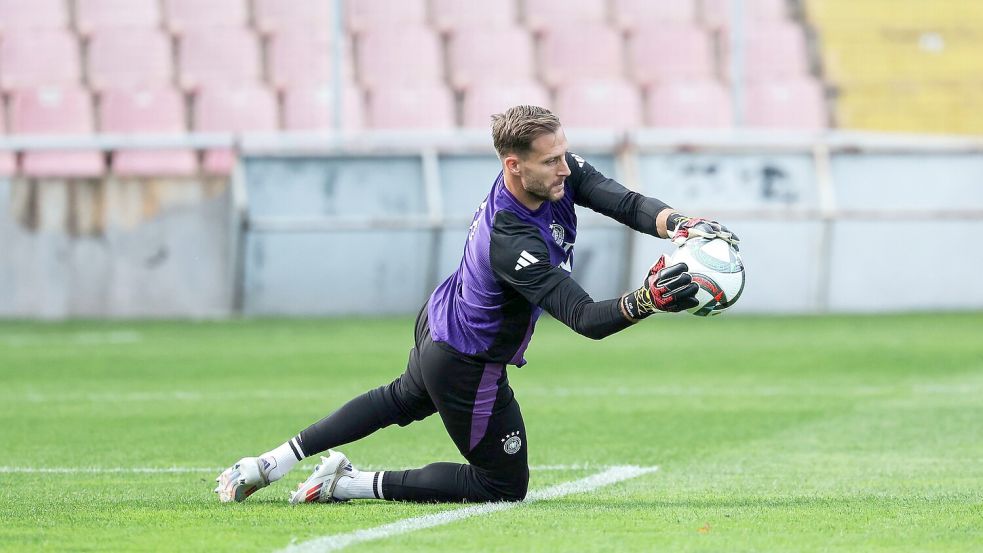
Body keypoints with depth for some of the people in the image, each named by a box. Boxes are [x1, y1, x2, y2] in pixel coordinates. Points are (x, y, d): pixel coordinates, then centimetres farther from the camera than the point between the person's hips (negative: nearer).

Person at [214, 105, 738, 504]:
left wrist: (683, 225, -41)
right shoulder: (513, 244, -41)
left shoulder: (559, 174, -18)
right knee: (505, 485, 8)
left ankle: (273, 462, 40)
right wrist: (647, 300, -59)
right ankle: (355, 484, 7)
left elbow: (625, 203, -23)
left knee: (404, 400, 37)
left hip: (438, 323, 9)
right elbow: (585, 319, -42)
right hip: (465, 366, -9)